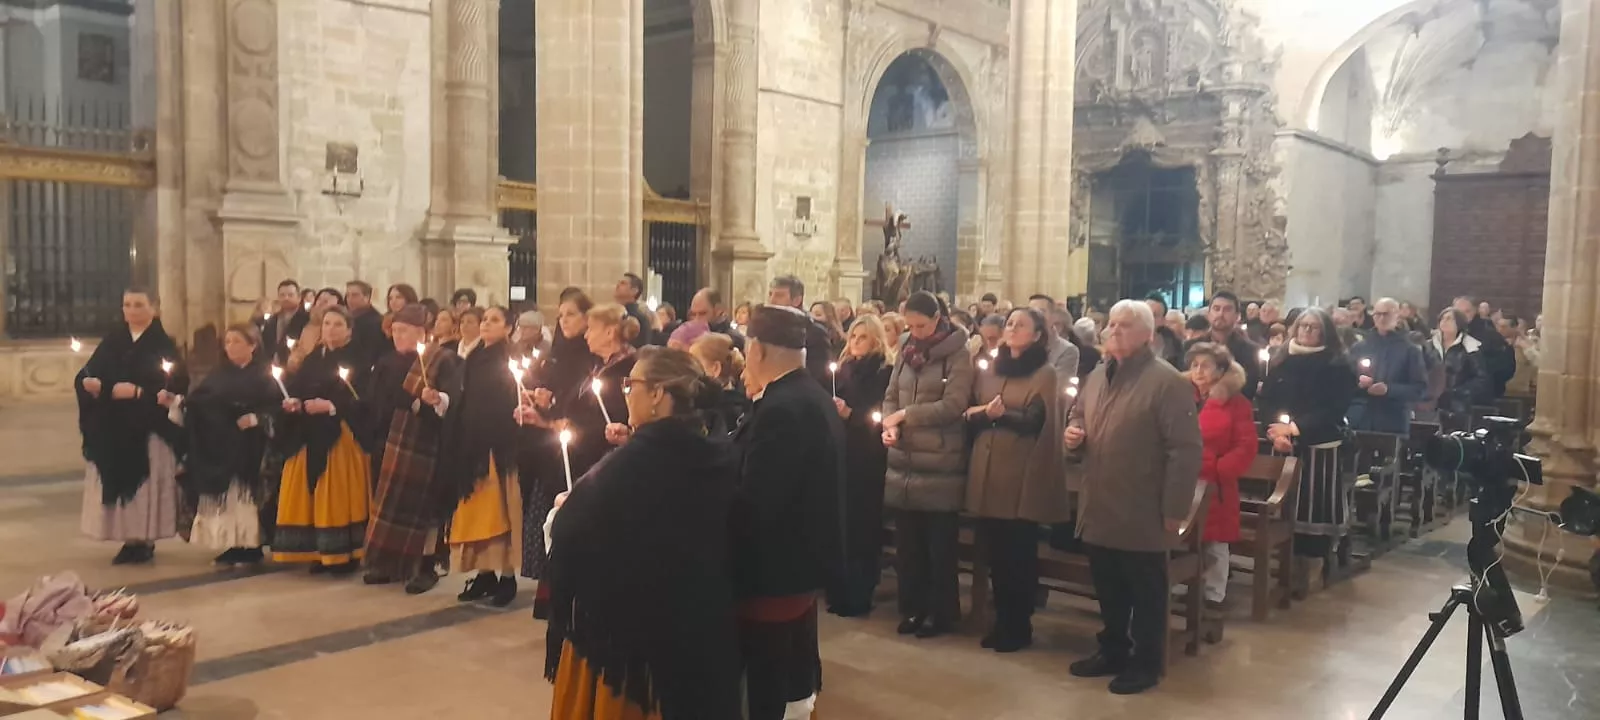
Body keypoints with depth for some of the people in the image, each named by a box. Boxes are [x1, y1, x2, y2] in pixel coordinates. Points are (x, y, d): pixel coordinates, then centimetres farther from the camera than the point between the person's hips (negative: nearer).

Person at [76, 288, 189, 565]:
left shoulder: (163, 344, -2)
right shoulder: (111, 341, 11)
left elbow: (177, 385, -11)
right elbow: (87, 374, 9)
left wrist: (138, 392, -19)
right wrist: (88, 383, -13)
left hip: (148, 429, -4)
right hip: (112, 429, 4)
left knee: (145, 483, -2)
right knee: (116, 480, 5)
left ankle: (144, 541, 6)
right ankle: (129, 540, 14)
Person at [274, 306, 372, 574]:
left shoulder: (356, 360, -4)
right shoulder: (311, 359, 15)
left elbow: (362, 400, -13)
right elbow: (295, 391, 12)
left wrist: (330, 406, -23)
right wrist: (292, 403, -9)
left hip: (340, 436, -6)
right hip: (309, 437, 6)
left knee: (337, 495, -6)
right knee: (309, 495, 4)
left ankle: (345, 554, 1)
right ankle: (320, 552, 11)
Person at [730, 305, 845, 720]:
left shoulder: (780, 409, -24)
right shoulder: (815, 398, 8)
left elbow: (753, 503, -27)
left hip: (776, 566, -10)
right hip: (805, 556, 10)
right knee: (795, 677, 22)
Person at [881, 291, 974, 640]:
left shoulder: (958, 354, -6)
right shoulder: (906, 351, 11)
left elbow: (953, 405, -15)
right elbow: (891, 397, 11)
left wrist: (906, 414, -13)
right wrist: (889, 425, -9)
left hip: (941, 462, -5)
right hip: (905, 460, 5)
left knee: (939, 543, 4)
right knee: (907, 541, 11)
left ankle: (941, 612, 17)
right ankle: (913, 606, 24)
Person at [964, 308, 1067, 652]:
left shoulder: (1046, 375, -2)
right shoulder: (988, 372, 15)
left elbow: (1034, 422, -12)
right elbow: (969, 414, 11)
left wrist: (1002, 414, -28)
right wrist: (980, 413, -10)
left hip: (1021, 476, -5)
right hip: (987, 473, 5)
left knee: (1019, 554, 0)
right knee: (995, 552, 8)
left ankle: (1019, 626, 11)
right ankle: (1001, 621, 19)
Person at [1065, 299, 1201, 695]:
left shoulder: (1167, 382, -14)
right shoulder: (1097, 376, 11)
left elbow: (1184, 450, -17)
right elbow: (1079, 418, 27)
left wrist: (1174, 509, -18)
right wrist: (1073, 434, 2)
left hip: (1140, 514, -7)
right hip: (1099, 508, 7)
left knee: (1145, 593, 8)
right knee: (1108, 589, 19)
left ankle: (1146, 663, 21)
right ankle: (1113, 650, 34)